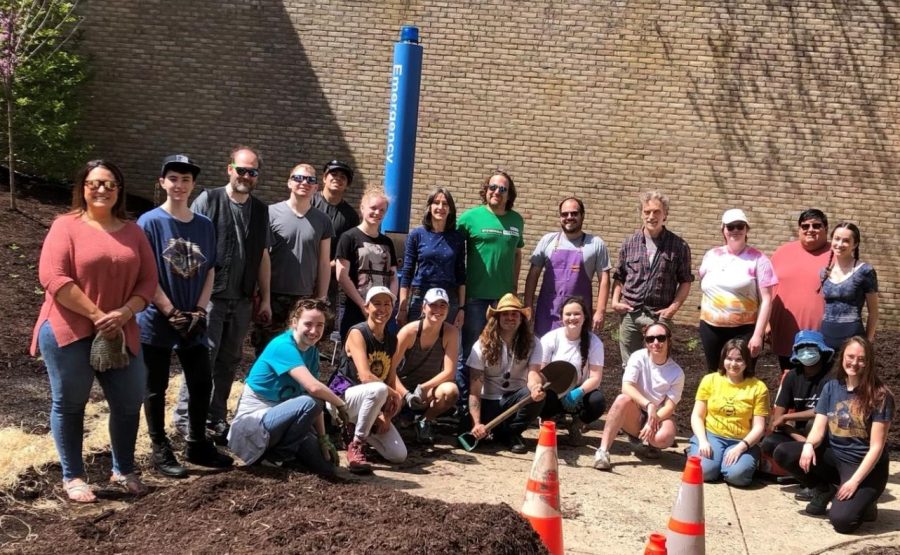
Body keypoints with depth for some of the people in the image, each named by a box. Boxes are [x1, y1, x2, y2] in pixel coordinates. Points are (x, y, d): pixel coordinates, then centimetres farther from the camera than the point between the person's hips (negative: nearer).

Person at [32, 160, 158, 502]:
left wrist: (124, 313, -12)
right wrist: (96, 315, -18)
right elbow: (53, 277, -15)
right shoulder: (66, 226, -5)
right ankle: (72, 477, 19)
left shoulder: (132, 232, 9)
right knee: (69, 403, 5)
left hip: (119, 333, 4)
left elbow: (148, 280, 6)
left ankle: (123, 471, 26)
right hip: (69, 331, -4)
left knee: (129, 401, 7)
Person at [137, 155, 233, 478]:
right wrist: (172, 313, -15)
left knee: (202, 384, 9)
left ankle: (197, 445, 26)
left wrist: (199, 311, -5)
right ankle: (159, 451, 18)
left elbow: (209, 272, 8)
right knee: (156, 388, 6)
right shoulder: (150, 223, -9)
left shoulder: (204, 226, 5)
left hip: (194, 322, 5)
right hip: (156, 321, -4)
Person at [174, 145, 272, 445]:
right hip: (210, 296, -5)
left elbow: (263, 257, 15)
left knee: (229, 361, 10)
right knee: (203, 356, -7)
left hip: (241, 300, 5)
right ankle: (185, 416, 4)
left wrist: (265, 299, 13)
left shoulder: (260, 210, 11)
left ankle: (215, 419, 20)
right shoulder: (208, 200, -4)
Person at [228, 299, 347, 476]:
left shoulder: (312, 351, 4)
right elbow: (313, 387, -33)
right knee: (308, 403, -31)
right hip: (253, 420, -8)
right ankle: (279, 456, -12)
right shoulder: (283, 346, -21)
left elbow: (316, 400, 3)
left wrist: (323, 438, -4)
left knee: (327, 466, -1)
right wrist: (340, 404, -17)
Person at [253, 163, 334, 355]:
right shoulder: (272, 213, 0)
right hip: (273, 297, -2)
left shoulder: (322, 221, 10)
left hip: (305, 299, 2)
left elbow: (324, 263, 12)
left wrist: (321, 298, 7)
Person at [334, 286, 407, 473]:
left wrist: (386, 415, -7)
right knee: (379, 389, -39)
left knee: (399, 456, -8)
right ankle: (356, 445, -21)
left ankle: (359, 429, 18)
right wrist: (394, 394, -17)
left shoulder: (392, 341, 9)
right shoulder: (357, 333, -13)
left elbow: (390, 378, 6)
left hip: (372, 405, 7)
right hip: (343, 398, -7)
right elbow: (365, 377, -24)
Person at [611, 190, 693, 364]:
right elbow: (619, 278, 13)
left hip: (659, 315, -2)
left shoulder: (679, 246, 0)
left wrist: (673, 307, -8)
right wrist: (615, 301, -1)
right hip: (629, 313, 2)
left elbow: (685, 281, 3)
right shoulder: (629, 243, 6)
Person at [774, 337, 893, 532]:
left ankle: (863, 503, 9)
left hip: (865, 466, -5)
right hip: (833, 455, 5)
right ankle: (825, 490, 6)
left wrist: (855, 481, -21)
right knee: (783, 453, -16)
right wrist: (808, 445, -26)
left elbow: (876, 446, -15)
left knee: (841, 520, -27)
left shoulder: (880, 395, -14)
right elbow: (819, 429, -2)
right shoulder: (831, 387, 1)